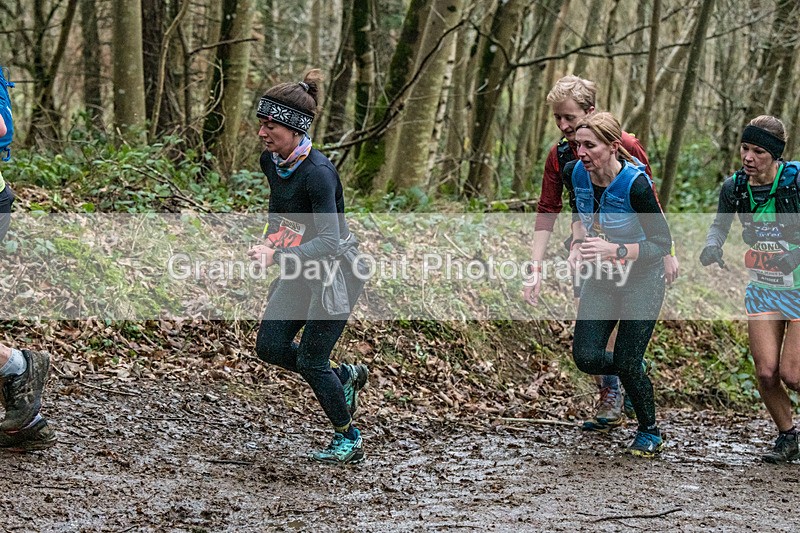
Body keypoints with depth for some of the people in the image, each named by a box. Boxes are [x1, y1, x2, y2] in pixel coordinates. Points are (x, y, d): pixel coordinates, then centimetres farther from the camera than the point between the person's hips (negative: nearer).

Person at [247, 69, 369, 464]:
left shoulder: (317, 173, -28)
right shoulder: (270, 161, -4)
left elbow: (329, 240, -35)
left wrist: (277, 255, -46)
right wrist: (270, 239, 10)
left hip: (337, 269, -8)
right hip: (301, 269, 8)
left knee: (310, 359, -4)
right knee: (269, 347, 2)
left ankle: (349, 440, 17)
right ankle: (345, 377, 25)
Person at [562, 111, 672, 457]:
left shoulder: (636, 184, -28)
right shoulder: (574, 173, -11)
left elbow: (662, 243, -21)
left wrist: (615, 250, -32)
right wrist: (577, 242, -6)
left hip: (641, 279, -5)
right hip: (600, 277, 5)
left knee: (627, 363, -7)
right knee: (585, 357, -6)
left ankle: (650, 432, 19)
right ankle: (631, 372, 29)